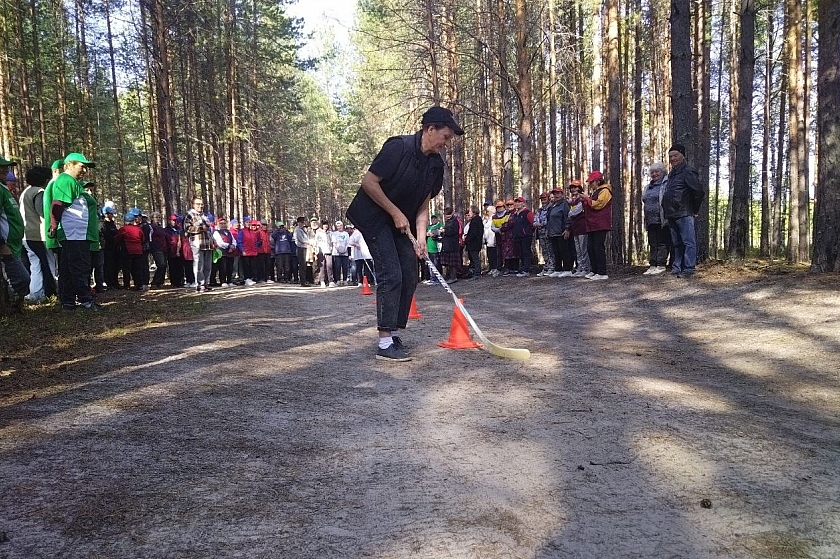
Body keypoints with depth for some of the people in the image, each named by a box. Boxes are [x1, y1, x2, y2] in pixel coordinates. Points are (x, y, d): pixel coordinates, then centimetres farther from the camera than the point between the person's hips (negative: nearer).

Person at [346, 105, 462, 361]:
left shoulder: (435, 164, 1)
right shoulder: (399, 147, -21)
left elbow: (423, 205, 3)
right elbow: (369, 182, -21)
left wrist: (420, 238, -10)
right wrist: (395, 213, -19)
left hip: (401, 222, 8)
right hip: (374, 216, -8)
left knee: (409, 276, 4)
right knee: (391, 275, -15)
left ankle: (393, 335, 14)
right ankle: (385, 343, -11)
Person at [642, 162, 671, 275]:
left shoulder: (667, 184, -4)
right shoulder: (648, 188, 20)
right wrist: (645, 216, 20)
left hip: (662, 220, -7)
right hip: (651, 221, 8)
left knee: (662, 243, -4)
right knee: (652, 244, 8)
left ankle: (661, 265, -1)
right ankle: (652, 265, 12)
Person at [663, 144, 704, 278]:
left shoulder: (688, 171, -8)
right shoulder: (672, 174, 20)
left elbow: (699, 192, -14)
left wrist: (695, 210, -6)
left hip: (684, 215, -9)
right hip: (672, 215, 9)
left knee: (688, 242, -7)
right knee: (677, 243, 14)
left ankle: (689, 269, -7)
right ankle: (677, 267, 21)